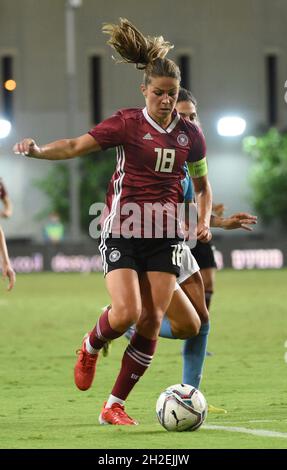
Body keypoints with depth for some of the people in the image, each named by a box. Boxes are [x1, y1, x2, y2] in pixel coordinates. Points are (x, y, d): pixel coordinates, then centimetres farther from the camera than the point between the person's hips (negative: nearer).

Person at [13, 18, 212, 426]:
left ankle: (114, 406, 6)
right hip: (123, 231, -4)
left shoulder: (190, 134, 6)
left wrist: (204, 221, 3)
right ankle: (90, 348, 19)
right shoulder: (127, 124, -5)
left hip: (166, 235, 4)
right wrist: (38, 150, -30)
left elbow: (202, 184, 20)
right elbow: (77, 145, -13)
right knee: (126, 313, -18)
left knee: (152, 323, -4)